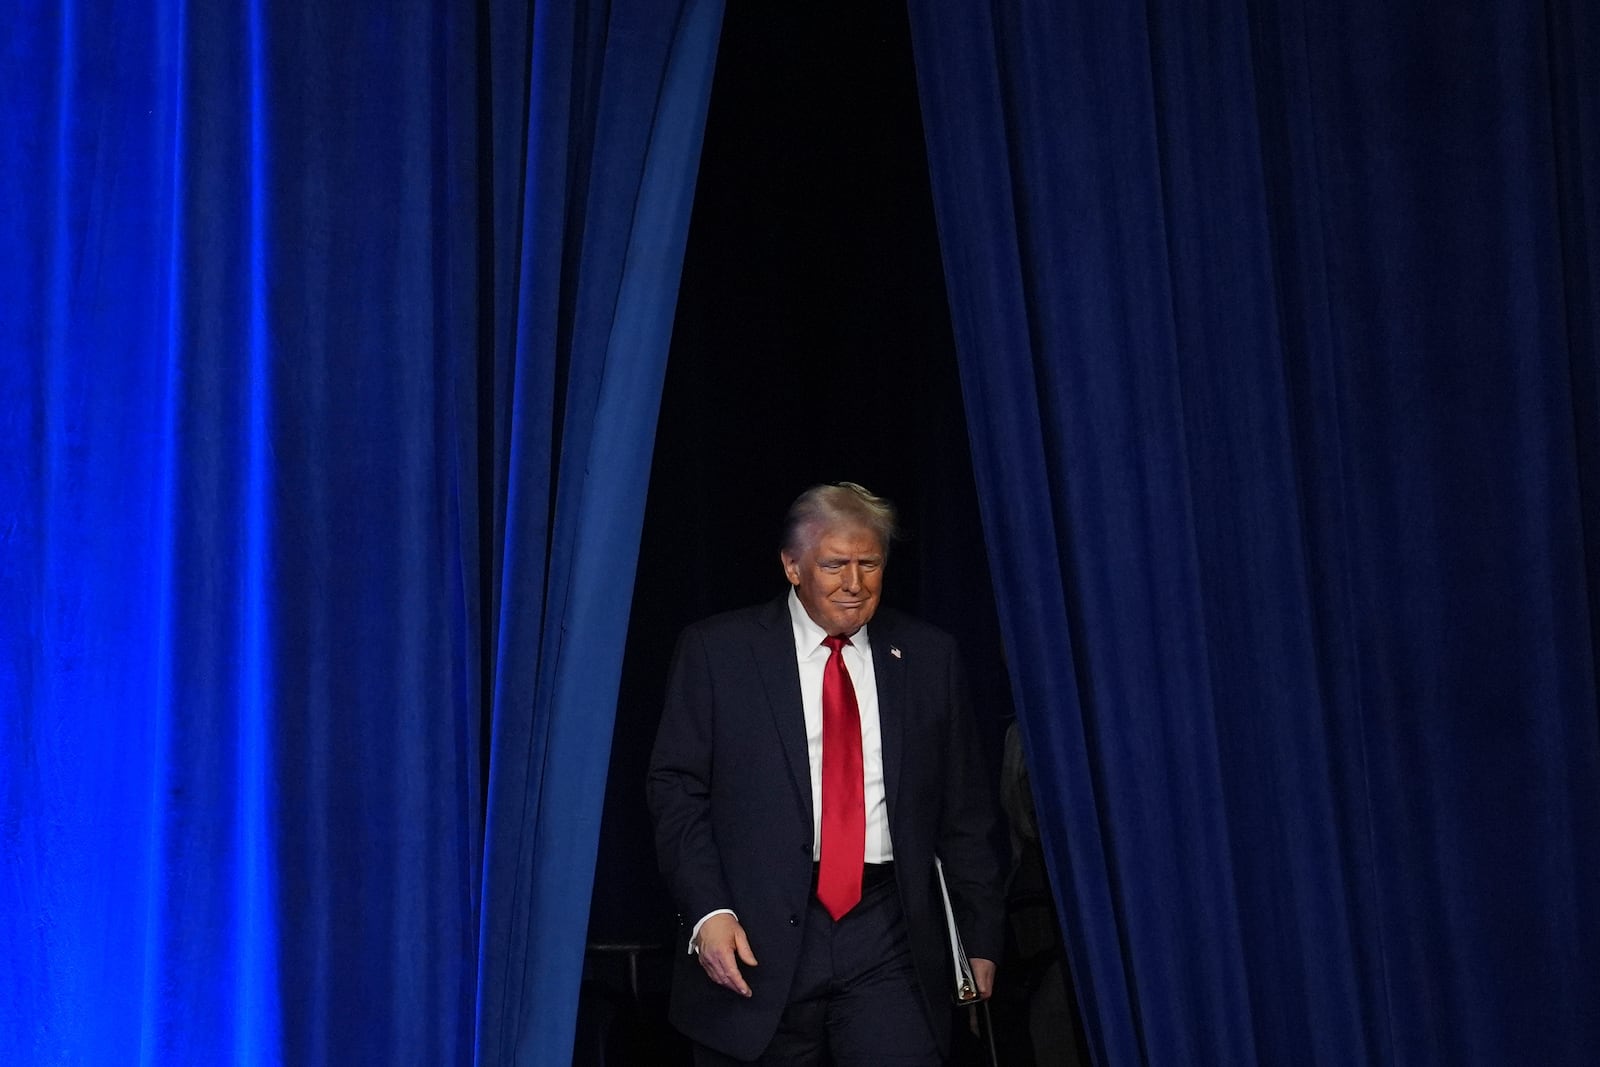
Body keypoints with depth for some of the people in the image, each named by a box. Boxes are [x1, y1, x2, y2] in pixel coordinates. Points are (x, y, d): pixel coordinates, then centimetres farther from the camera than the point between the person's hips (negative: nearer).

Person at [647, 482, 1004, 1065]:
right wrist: (707, 911, -12)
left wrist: (981, 938, 9)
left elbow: (965, 810, 11)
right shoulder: (716, 651, 3)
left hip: (888, 936, 1)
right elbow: (675, 790, 0)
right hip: (756, 938, -1)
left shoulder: (928, 657, 9)